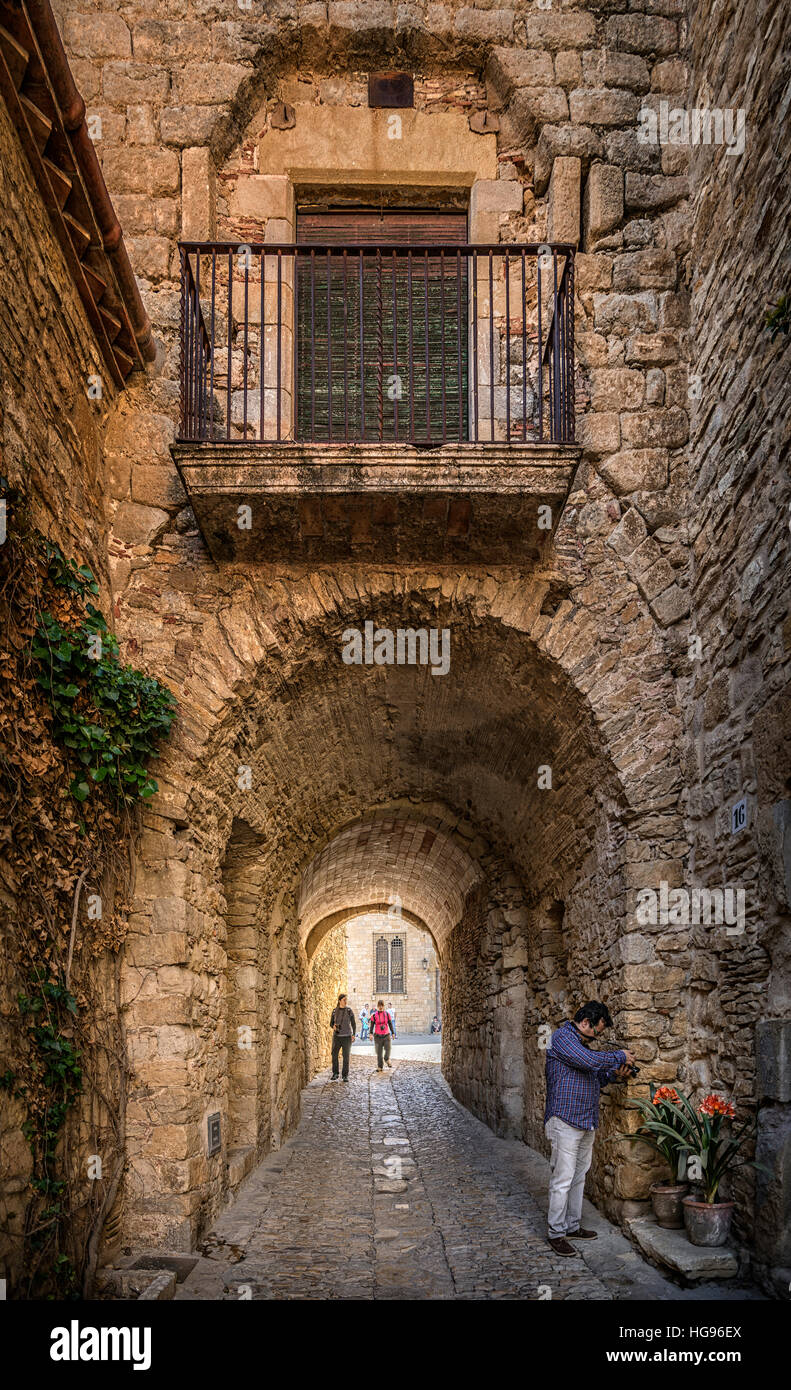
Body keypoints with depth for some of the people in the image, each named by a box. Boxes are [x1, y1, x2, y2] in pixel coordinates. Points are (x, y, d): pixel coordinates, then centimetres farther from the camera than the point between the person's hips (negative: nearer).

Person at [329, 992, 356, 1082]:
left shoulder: (349, 1011, -2)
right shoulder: (334, 1011, 3)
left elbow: (353, 1023, 1)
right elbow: (331, 1023, 9)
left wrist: (354, 1035, -10)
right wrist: (333, 1026, -15)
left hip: (347, 1036, -2)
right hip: (337, 1036, 2)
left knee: (346, 1056, -2)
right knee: (334, 1055, -5)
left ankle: (345, 1076, 7)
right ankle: (335, 1074, 10)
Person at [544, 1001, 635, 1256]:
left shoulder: (582, 1043, 17)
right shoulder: (562, 1037, -13)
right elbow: (590, 1061, -25)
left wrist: (614, 1074, 4)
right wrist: (619, 1056, -12)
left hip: (586, 1121, 10)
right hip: (566, 1119, -10)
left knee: (579, 1177, 15)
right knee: (563, 1179, -5)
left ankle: (572, 1226, 25)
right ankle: (556, 1232, 3)